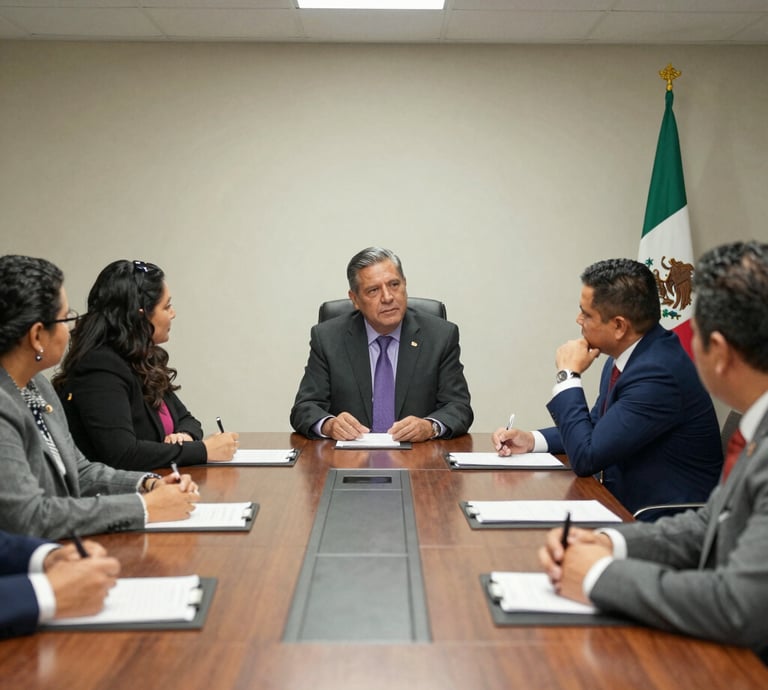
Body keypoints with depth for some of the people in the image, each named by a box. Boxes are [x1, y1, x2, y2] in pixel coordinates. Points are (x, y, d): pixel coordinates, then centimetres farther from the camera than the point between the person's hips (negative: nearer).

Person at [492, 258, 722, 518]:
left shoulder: (657, 374, -25)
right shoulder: (625, 354, 2)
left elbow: (586, 457, -22)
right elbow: (595, 427, 15)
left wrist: (568, 375, -14)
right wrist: (532, 440, 0)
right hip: (623, 501, 8)